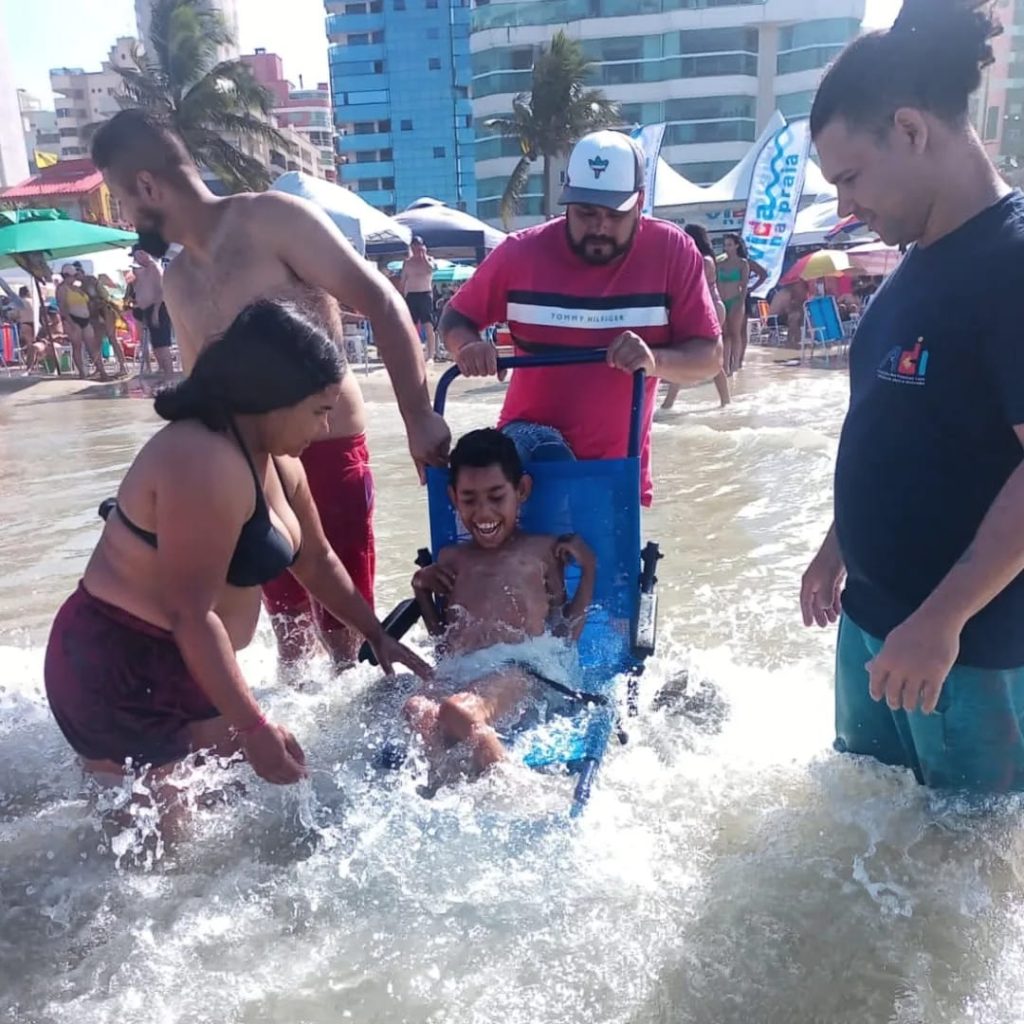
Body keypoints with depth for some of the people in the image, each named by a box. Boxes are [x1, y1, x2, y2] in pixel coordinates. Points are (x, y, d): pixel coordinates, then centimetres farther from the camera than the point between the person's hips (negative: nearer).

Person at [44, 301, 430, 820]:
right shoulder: (205, 464, -27)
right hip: (121, 672, -10)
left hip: (177, 666, 10)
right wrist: (253, 729, -23)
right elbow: (191, 614, -28)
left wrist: (377, 636, 20)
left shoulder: (276, 461, 5)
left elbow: (317, 561, 17)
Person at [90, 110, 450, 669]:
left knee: (343, 632, -1)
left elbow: (383, 304, -15)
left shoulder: (272, 220, -10)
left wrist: (418, 418, -21)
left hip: (327, 454, -7)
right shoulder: (177, 281, 12)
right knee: (288, 626, 18)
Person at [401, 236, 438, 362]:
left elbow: (431, 268, -19)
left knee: (428, 326, -11)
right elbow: (402, 281, 12)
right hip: (410, 296, 3)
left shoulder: (429, 259, 6)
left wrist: (423, 256, -14)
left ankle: (431, 355, -13)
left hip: (425, 294, -3)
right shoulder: (407, 262, 12)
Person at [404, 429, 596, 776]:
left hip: (522, 666, -3)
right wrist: (421, 588, 18)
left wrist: (588, 569, 10)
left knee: (458, 710, -37)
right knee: (418, 710, -35)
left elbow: (567, 631, 15)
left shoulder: (542, 550, 18)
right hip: (456, 670, 3)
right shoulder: (450, 559, 28)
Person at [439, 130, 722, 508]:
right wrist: (467, 346, -19)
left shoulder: (673, 252, -10)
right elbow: (456, 317, 5)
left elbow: (710, 357, -10)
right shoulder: (520, 253, -8)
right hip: (525, 459, 0)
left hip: (618, 468, 1)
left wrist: (656, 360, -32)